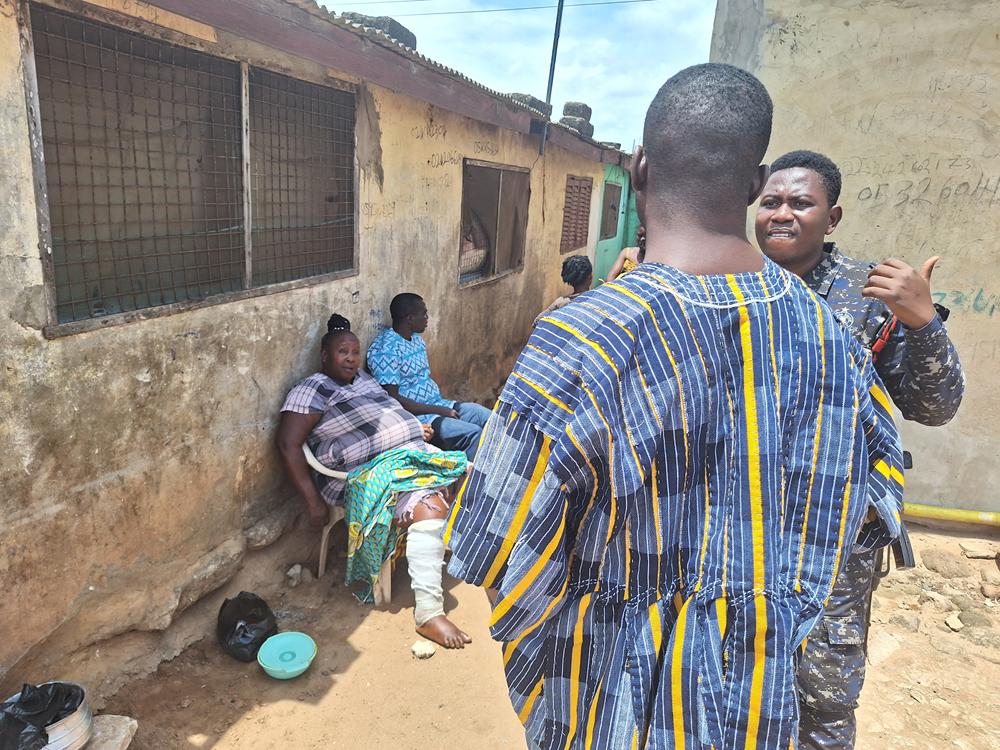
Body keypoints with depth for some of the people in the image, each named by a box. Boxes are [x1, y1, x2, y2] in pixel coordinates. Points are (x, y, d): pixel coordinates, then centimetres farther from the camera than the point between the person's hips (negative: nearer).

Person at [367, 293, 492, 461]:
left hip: (438, 404, 9)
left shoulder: (416, 339, 12)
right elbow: (392, 399, -22)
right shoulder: (385, 350, -17)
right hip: (414, 415, -9)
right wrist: (439, 410, -21)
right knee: (472, 433, -26)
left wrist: (445, 403, 4)